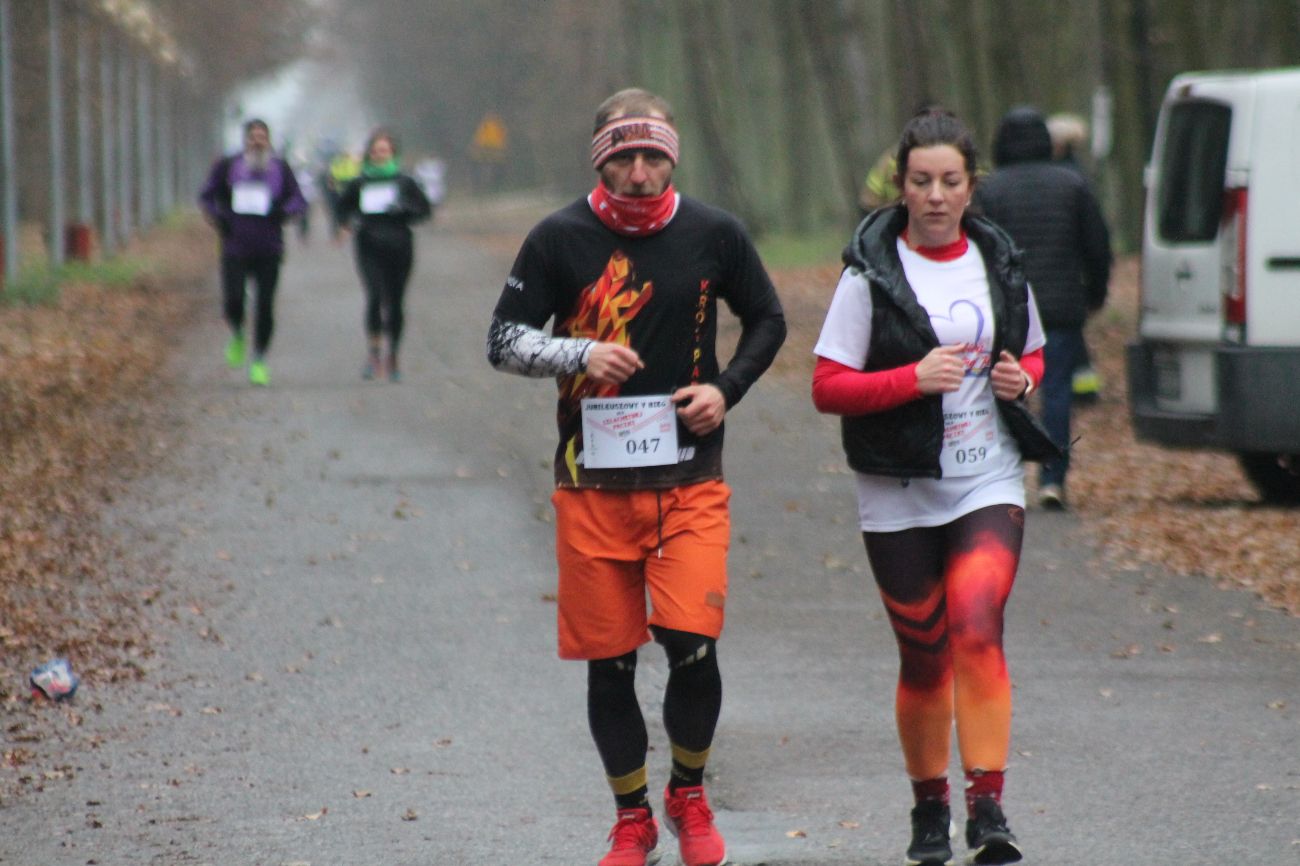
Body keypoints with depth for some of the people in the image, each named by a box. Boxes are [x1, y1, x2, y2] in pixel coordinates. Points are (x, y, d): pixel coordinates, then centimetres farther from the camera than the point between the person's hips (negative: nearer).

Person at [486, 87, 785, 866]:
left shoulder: (714, 234, 2)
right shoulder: (560, 239, -1)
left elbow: (768, 320, 17)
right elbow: (504, 340, 2)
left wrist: (727, 390, 1)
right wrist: (580, 353, -15)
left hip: (691, 478, 0)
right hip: (593, 481, 0)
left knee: (692, 646, -12)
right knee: (608, 662, 3)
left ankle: (689, 798, 14)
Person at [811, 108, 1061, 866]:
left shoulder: (1000, 264, 6)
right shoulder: (871, 273, -5)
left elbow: (1035, 352, 21)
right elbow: (828, 388, -7)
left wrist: (1023, 378, -2)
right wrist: (914, 379, -20)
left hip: (989, 484, 1)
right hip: (899, 495, -1)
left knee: (978, 632, -18)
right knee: (924, 655, 7)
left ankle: (988, 805, -20)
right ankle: (930, 805, 25)